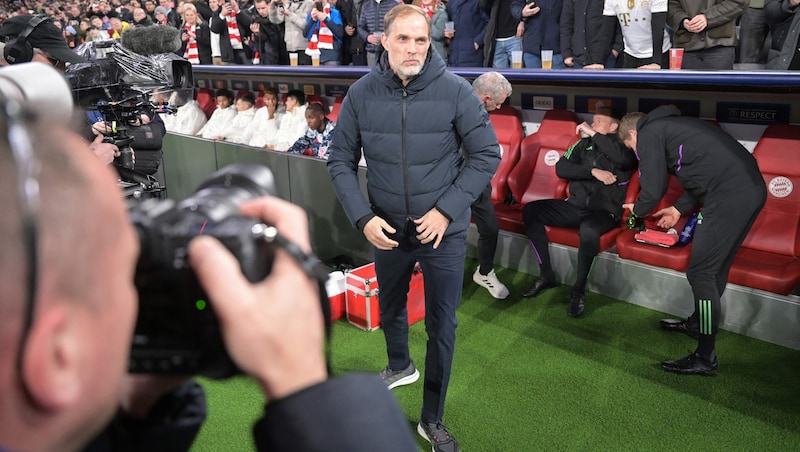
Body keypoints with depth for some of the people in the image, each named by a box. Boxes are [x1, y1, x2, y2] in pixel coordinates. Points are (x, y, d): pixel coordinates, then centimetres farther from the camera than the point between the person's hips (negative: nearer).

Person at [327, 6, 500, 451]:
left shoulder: (455, 90, -15)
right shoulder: (362, 93, -8)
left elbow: (486, 155, -9)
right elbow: (341, 162, -2)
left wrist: (446, 210, -16)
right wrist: (364, 217, -14)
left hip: (444, 230, -2)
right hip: (387, 229, 3)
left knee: (442, 326, 5)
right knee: (390, 308, 24)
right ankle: (400, 366, 56)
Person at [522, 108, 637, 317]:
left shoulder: (624, 146, 1)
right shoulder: (585, 143, 13)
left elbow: (624, 158, -25)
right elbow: (561, 168, 1)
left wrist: (593, 134, -15)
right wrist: (593, 171, -13)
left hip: (605, 211, -5)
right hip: (575, 205, 6)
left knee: (588, 229, -39)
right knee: (530, 210, -10)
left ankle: (579, 290, -16)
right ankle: (546, 274, -3)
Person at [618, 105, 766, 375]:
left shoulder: (648, 134, 1)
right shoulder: (670, 125, 27)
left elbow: (653, 190, -4)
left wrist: (637, 210, 17)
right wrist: (679, 209, 35)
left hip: (730, 196, -9)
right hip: (752, 187, 10)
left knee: (701, 272, -2)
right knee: (716, 266, 23)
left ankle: (705, 358, 7)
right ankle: (698, 322, 42)